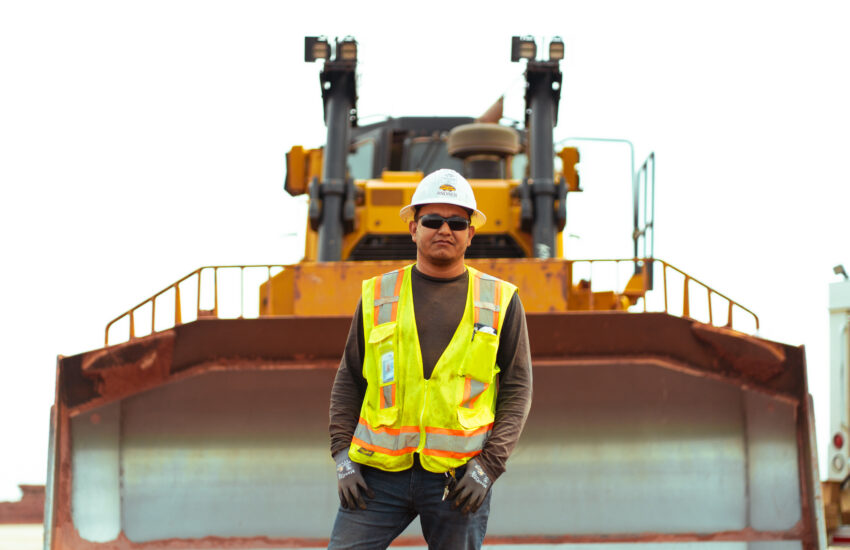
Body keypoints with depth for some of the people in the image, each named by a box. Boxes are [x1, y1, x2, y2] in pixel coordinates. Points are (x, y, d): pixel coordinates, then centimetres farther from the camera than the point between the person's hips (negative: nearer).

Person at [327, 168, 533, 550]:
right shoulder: (378, 296, 10)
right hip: (380, 473, 1)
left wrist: (489, 466, -7)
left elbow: (517, 390, 5)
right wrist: (343, 458, 1)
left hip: (459, 475, -1)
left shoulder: (500, 302, 7)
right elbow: (349, 381, 13)